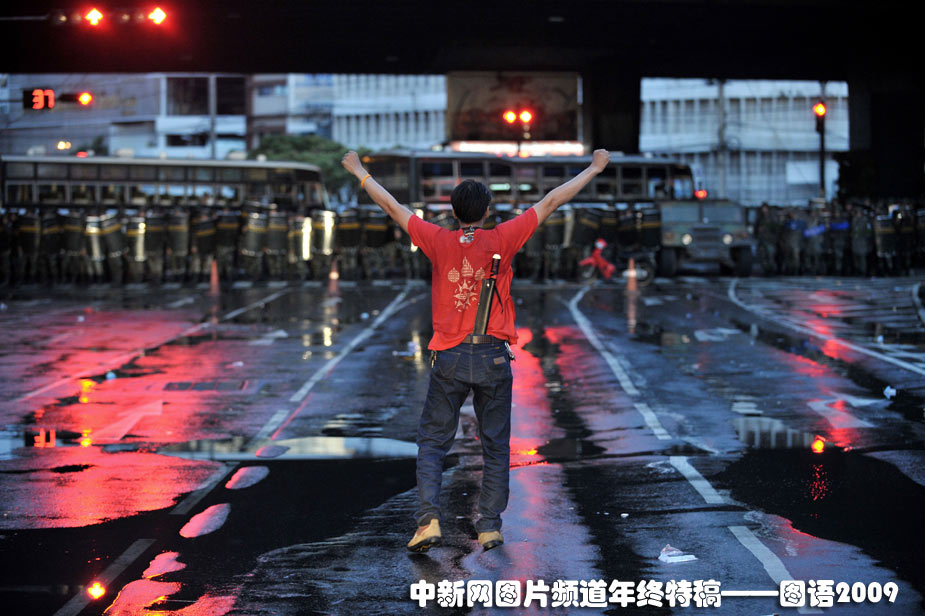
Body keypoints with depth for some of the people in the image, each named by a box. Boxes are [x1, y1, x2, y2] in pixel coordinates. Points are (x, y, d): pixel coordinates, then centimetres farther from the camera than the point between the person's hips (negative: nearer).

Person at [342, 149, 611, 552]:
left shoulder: (439, 242, -1)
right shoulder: (501, 240, -4)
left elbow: (392, 206, 10)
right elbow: (551, 202, 1)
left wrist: (360, 172, 23)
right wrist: (594, 169, 9)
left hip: (449, 357, 1)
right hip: (493, 357, 0)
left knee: (432, 443, 9)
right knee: (495, 446, 10)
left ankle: (428, 519, -6)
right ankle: (490, 527, 8)